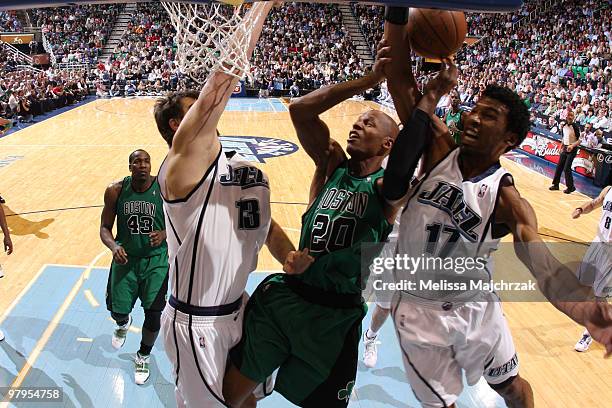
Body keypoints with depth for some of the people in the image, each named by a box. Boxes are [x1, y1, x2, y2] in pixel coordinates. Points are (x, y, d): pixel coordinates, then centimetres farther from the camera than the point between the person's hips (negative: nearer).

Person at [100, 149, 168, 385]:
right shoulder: (116, 191, -7)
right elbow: (105, 227, 0)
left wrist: (164, 234, -22)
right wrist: (114, 247, -20)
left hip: (155, 260, -1)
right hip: (125, 259, 2)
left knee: (153, 313, 0)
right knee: (117, 310, 5)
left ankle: (143, 356, 29)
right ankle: (123, 324, 48)